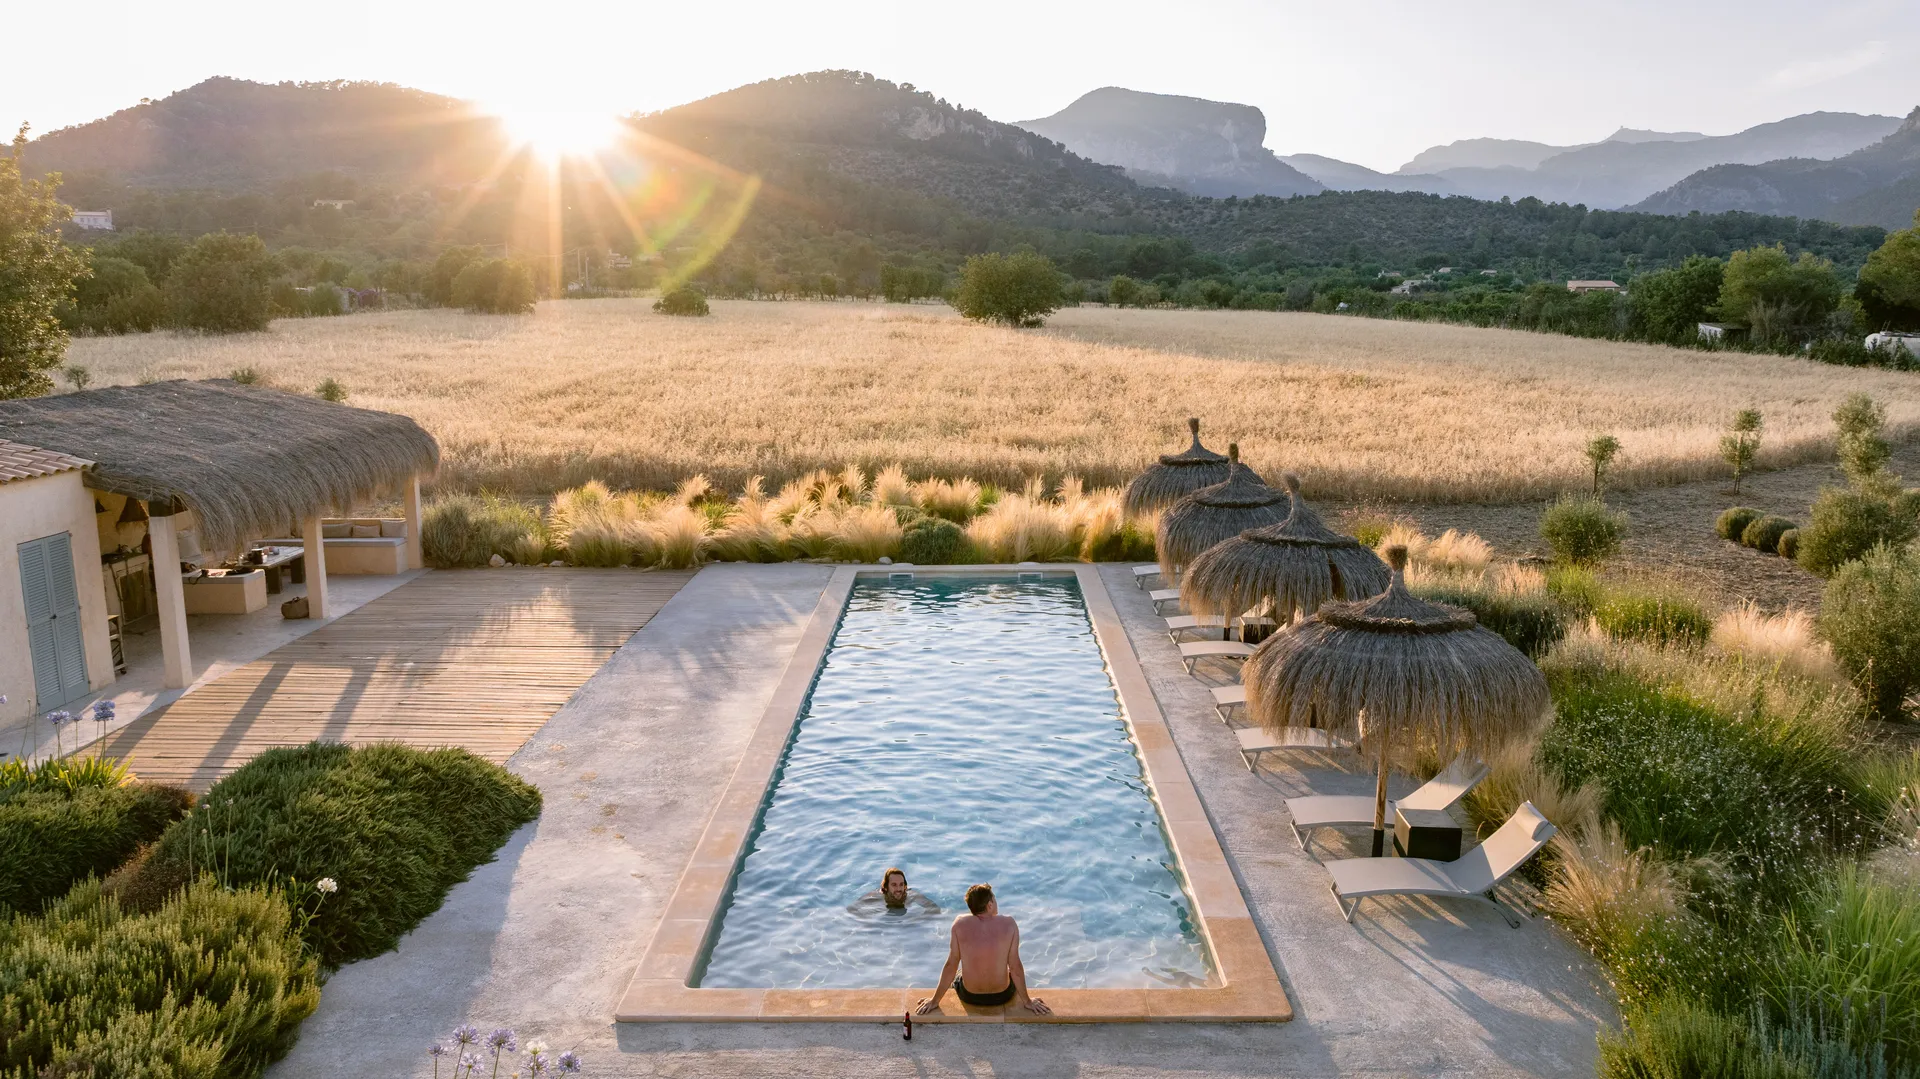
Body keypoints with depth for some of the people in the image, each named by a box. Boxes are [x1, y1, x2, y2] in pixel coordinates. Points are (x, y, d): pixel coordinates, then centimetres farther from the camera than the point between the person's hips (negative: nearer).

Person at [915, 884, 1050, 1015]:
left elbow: (951, 965, -11)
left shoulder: (960, 923, -15)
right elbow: (1015, 967, -12)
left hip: (969, 997, 1)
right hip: (1002, 996, 0)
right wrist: (1027, 1001, 1)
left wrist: (935, 1001, 0)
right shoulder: (1009, 924, -16)